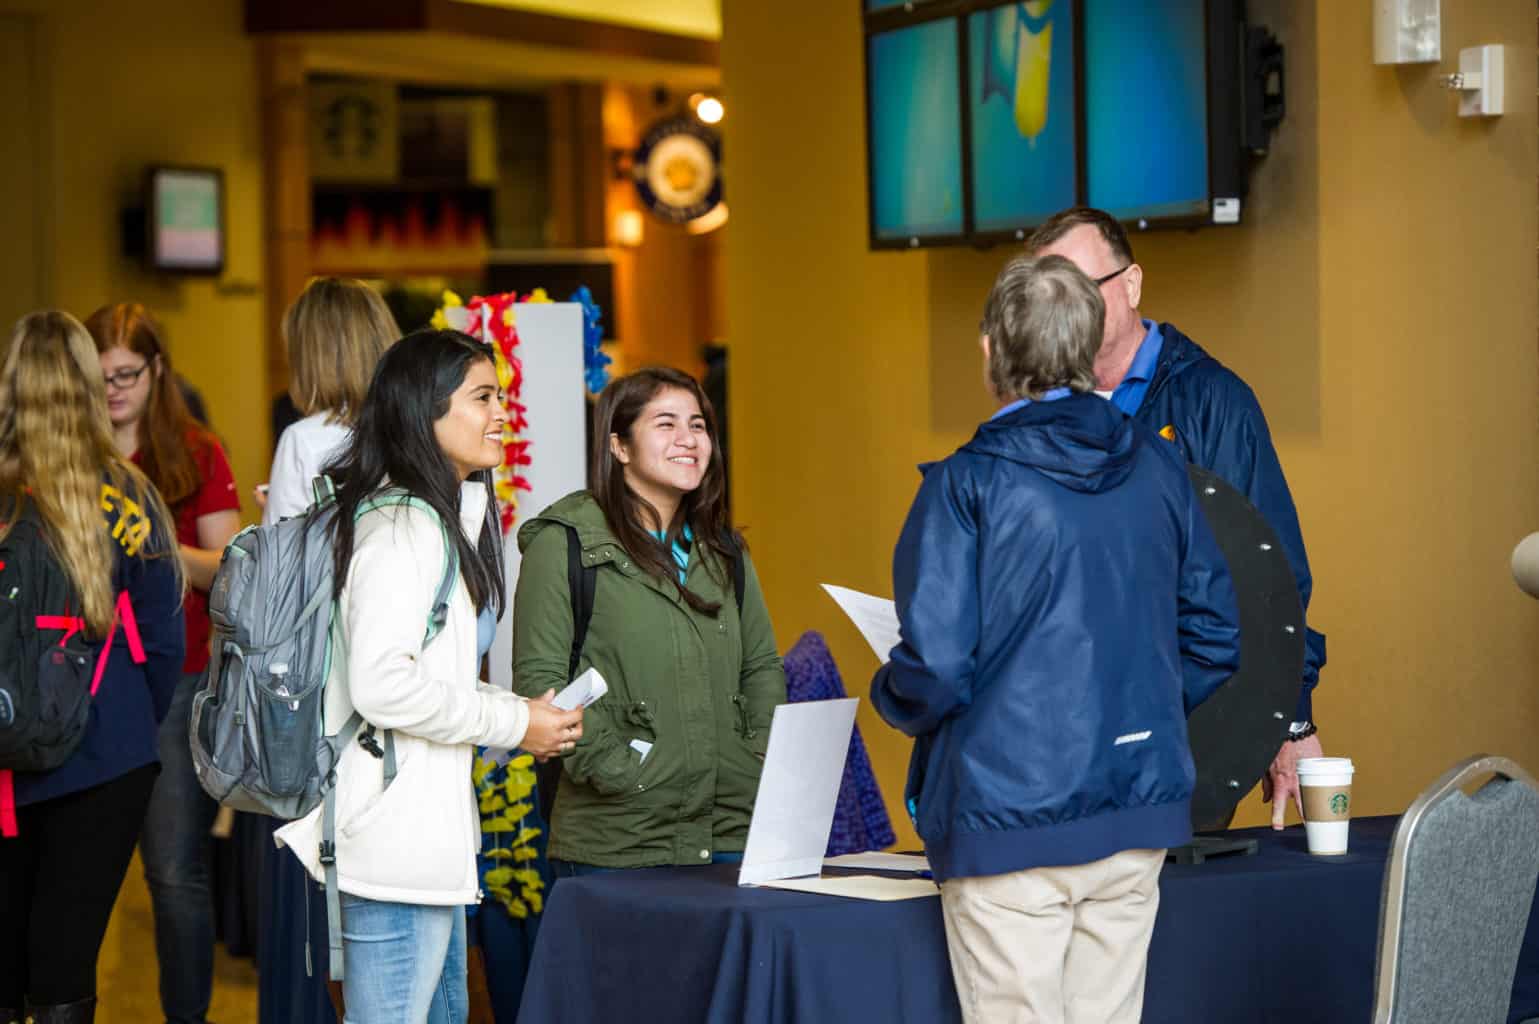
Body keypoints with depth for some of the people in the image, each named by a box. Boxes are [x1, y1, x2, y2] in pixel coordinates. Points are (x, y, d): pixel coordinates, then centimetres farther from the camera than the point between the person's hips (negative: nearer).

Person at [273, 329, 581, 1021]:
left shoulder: (446, 518, 17)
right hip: (397, 833, -11)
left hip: (433, 825, 11)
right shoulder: (401, 525, -16)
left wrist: (517, 710, 9)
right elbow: (381, 685, -25)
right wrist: (512, 724, -16)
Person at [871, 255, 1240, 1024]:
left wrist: (888, 697, 6)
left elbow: (933, 668, -15)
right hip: (1138, 812, 5)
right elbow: (1214, 637, 9)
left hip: (1009, 821, -5)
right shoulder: (1157, 469, 4)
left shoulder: (966, 485, -11)